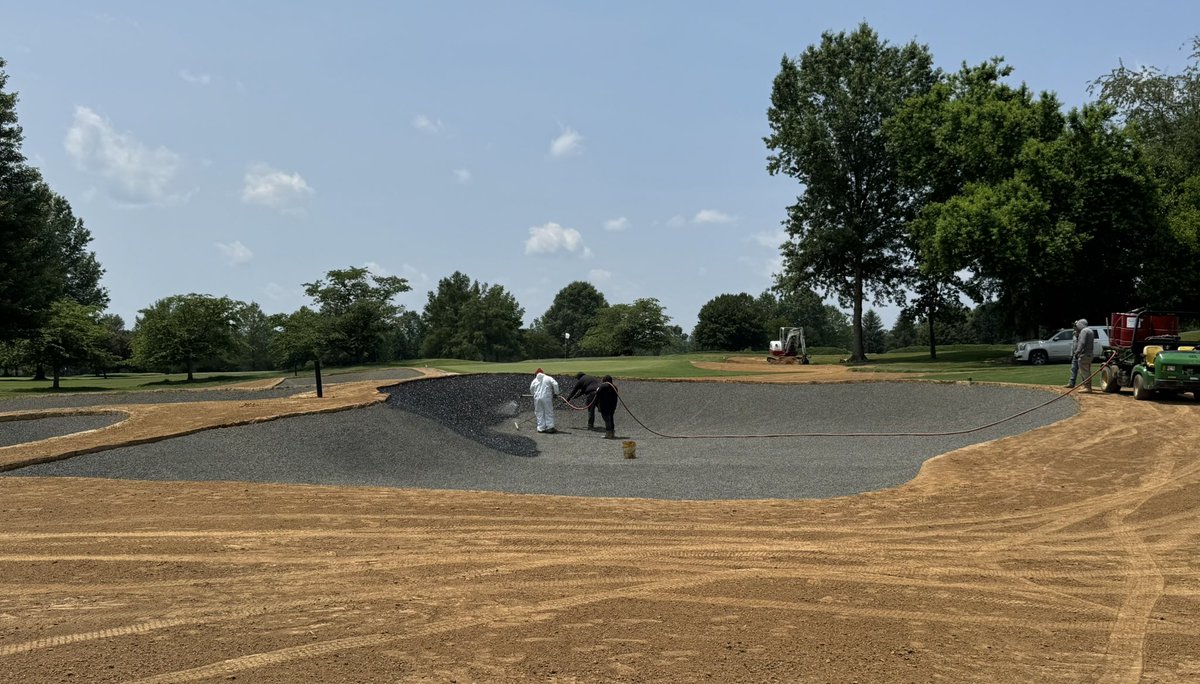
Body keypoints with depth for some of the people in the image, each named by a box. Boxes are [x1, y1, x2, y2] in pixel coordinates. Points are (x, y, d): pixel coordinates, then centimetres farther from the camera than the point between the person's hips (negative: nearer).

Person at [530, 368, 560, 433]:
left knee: (539, 413, 9)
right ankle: (550, 427, 2)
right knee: (549, 413, 5)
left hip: (537, 398, 2)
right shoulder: (548, 378, 2)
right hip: (546, 398, -2)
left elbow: (531, 391, 13)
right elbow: (555, 384, -7)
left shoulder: (534, 381, 10)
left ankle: (541, 428, 8)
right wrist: (556, 393, 4)